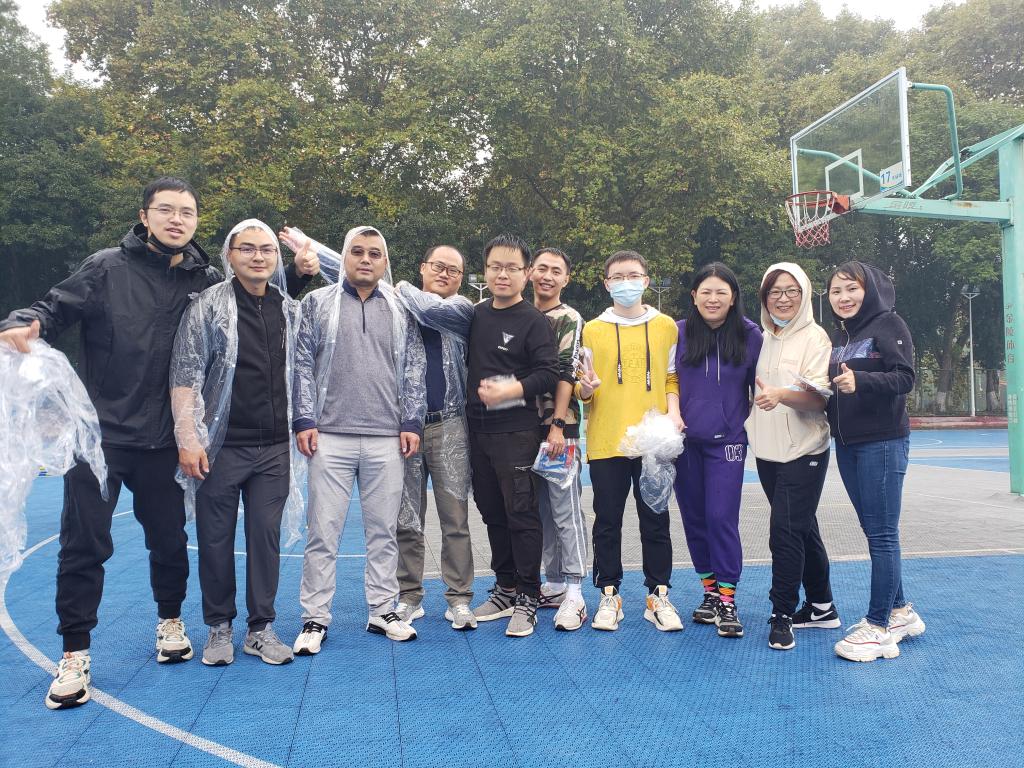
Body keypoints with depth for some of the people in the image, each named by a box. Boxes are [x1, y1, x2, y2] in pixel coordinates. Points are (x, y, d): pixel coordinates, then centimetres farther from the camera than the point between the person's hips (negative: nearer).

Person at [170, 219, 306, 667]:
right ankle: (219, 627, 22)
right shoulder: (208, 306, -3)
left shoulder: (290, 309, 10)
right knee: (216, 538, 6)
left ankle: (260, 628, 19)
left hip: (274, 447, 3)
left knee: (266, 535, 6)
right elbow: (185, 377, -6)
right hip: (221, 446, -3)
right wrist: (188, 438, -12)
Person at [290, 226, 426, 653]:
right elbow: (303, 365, 5)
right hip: (330, 436, -1)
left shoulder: (401, 309, 12)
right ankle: (315, 618, 10)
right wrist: (304, 420, -2)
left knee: (384, 530, 7)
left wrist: (412, 422, 5)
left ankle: (382, 611, 19)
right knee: (323, 531, 0)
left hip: (387, 438, 2)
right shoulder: (318, 303, 9)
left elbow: (413, 371, 12)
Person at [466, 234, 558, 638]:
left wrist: (511, 390, -22)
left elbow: (549, 373, -14)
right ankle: (505, 588, 27)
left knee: (521, 514, -3)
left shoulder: (534, 321, -6)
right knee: (492, 512, 13)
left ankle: (528, 598, 8)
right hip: (478, 430, 6)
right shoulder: (476, 314, 12)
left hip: (517, 433, -6)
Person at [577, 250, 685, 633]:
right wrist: (586, 388, -16)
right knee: (607, 521, 6)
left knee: (655, 520, 6)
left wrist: (673, 411, -5)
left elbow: (672, 376, 11)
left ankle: (658, 595, 17)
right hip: (605, 441, 0)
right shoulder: (592, 330, 6)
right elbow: (580, 388, 7)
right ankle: (609, 595, 17)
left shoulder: (666, 326, 8)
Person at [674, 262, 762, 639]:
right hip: (684, 442, 3)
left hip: (727, 441, -2)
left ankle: (727, 600, 2)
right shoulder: (678, 333, 2)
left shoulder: (749, 335, -1)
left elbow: (759, 385, 8)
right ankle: (710, 590, 23)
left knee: (722, 519, -8)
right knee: (694, 519, 9)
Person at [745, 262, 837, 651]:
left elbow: (821, 398, -18)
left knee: (785, 530, -10)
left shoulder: (814, 337, -8)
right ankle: (821, 607, 28)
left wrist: (782, 395, -33)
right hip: (768, 451, 6)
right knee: (802, 529, 15)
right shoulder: (762, 338, 11)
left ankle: (782, 614, 2)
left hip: (803, 451, -6)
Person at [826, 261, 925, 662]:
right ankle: (900, 612, 26)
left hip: (882, 443, -7)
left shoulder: (889, 325, -6)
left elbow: (904, 378, -16)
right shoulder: (836, 336, 14)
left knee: (882, 534, -4)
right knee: (874, 532, 13)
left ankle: (879, 627, 2)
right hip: (847, 445, 7)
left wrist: (861, 381, -30)